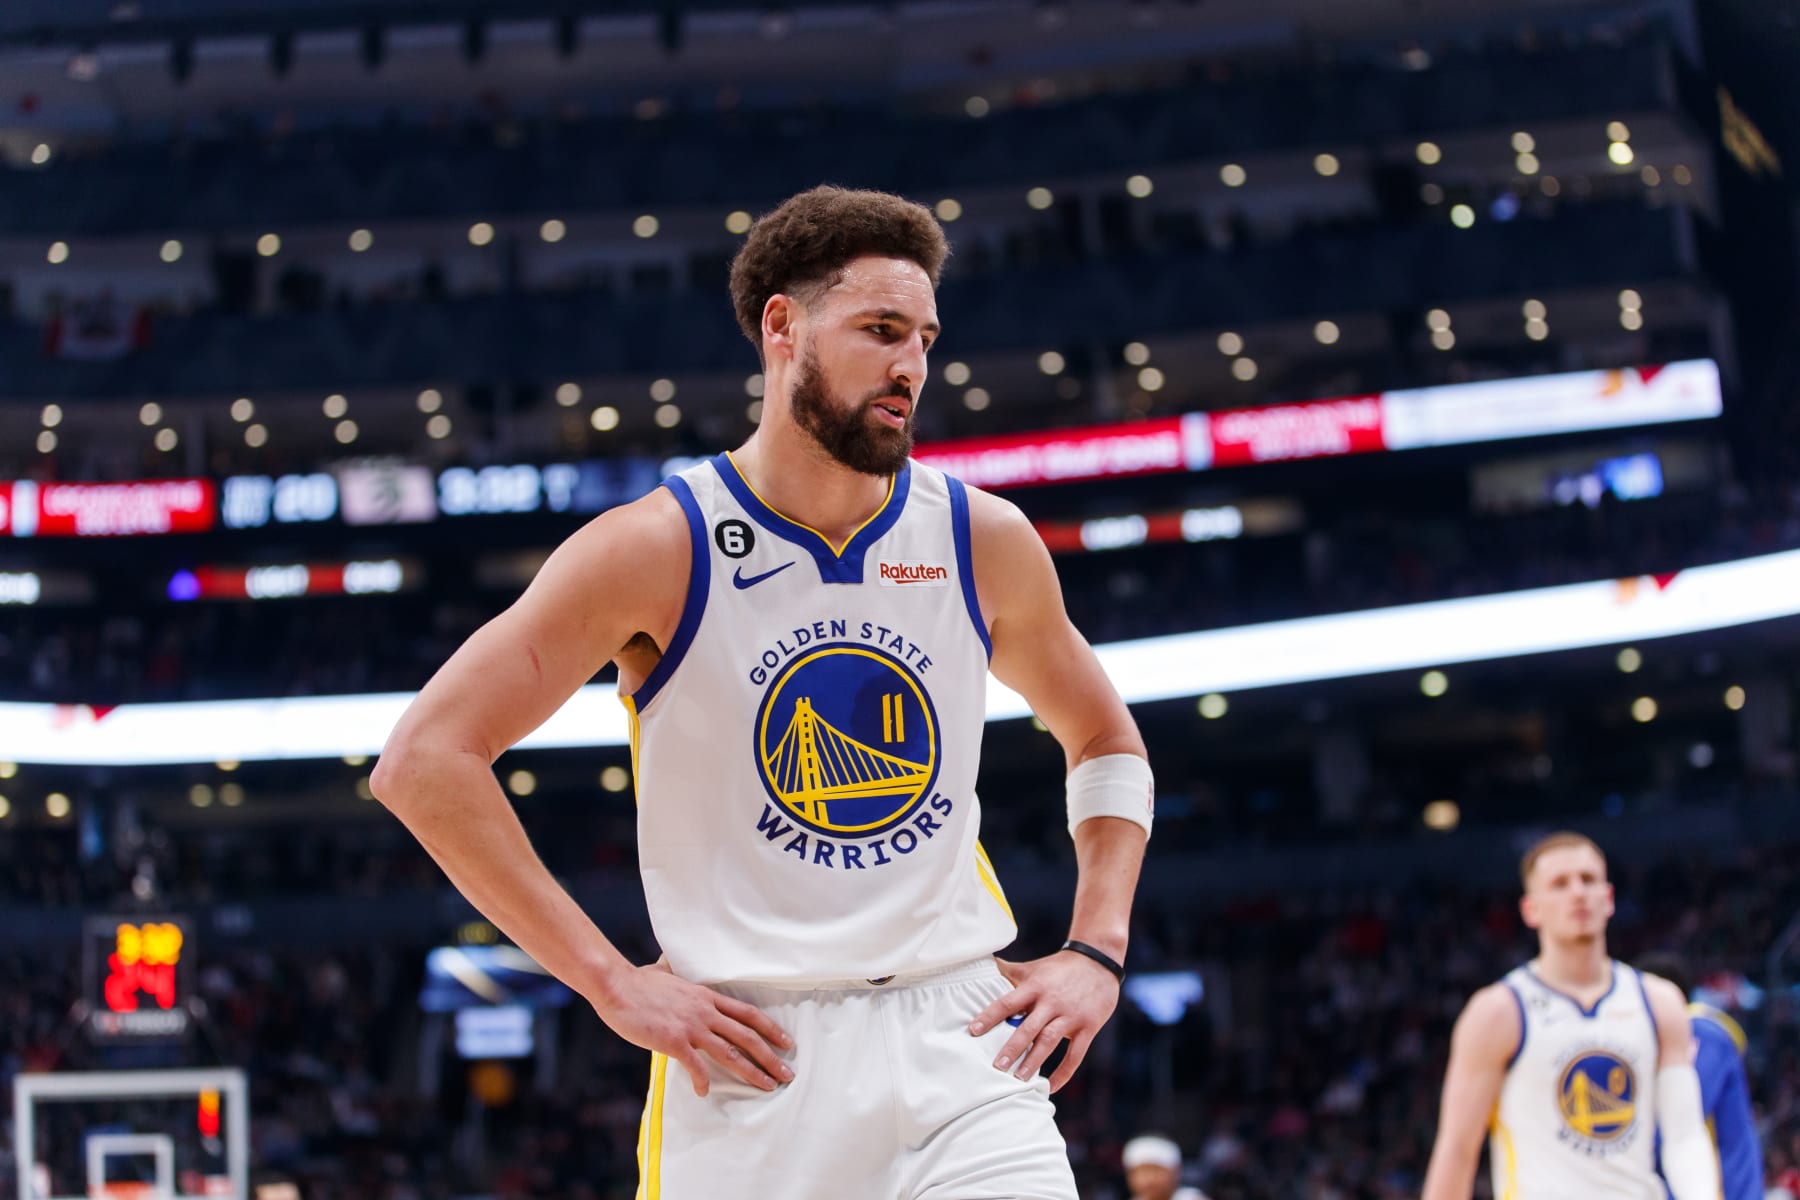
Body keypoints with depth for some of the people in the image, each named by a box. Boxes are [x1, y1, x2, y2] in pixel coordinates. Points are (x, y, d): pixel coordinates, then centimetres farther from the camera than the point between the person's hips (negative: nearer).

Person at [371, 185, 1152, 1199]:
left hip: (960, 1040, 2)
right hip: (752, 1060, -2)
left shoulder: (984, 541, 5)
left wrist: (1097, 952, 8)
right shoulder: (657, 550, -6)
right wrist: (613, 982, -11)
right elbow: (424, 760, -8)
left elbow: (1107, 743, 23)